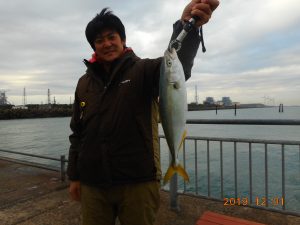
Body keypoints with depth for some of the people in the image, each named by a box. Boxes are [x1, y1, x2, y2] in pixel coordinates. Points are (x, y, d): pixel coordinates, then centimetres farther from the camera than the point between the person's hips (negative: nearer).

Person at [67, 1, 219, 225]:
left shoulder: (143, 71, -2)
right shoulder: (84, 83, 10)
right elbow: (78, 133, 14)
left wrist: (186, 26, -43)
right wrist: (74, 176, 14)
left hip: (138, 182, -3)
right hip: (92, 184, 4)